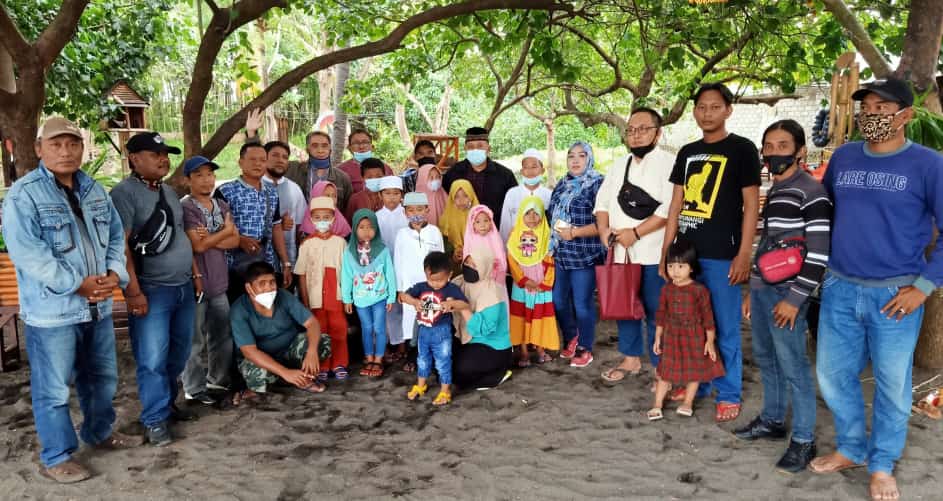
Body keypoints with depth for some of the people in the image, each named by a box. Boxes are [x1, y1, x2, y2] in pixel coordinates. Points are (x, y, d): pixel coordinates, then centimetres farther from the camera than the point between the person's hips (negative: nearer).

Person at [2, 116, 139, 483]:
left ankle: (100, 432, 41)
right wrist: (77, 284, -20)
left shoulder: (95, 191, 10)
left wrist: (114, 273, -7)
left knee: (103, 378, 20)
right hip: (52, 310, -7)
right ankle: (56, 457, 20)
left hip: (98, 305, 7)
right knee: (54, 389, 4)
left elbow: (116, 236, 11)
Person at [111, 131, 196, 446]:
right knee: (153, 359, -1)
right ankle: (155, 420, 10)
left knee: (179, 353, 14)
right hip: (152, 290, -7)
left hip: (183, 286, 8)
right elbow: (120, 246, -17)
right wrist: (133, 291, -21)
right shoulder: (125, 193, -11)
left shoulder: (169, 192, 14)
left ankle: (167, 403, 31)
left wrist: (195, 273, 18)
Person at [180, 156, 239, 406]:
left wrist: (210, 239, -13)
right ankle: (194, 388, 12)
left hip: (219, 281, 7)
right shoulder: (185, 207, -9)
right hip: (195, 281, -6)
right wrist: (226, 230, -6)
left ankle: (219, 379, 29)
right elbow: (198, 245, -17)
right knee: (195, 339, 2)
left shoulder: (222, 206, 11)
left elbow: (235, 241, 3)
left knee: (223, 335, 15)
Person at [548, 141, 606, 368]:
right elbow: (551, 214, 22)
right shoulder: (562, 185, 14)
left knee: (582, 304, 2)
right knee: (558, 300, 12)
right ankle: (570, 339, 34)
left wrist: (575, 232, -19)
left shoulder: (598, 184, -6)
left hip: (584, 255, -6)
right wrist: (555, 229, 3)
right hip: (559, 254, 6)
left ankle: (585, 348, 19)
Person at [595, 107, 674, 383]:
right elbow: (603, 200, 15)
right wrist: (604, 228, -4)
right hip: (620, 252, 7)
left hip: (653, 254, -6)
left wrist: (635, 233, -19)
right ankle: (631, 359, 31)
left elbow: (670, 207, -18)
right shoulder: (619, 165, 16)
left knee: (656, 313, 1)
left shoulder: (669, 163, -7)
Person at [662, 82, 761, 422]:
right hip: (687, 252, 5)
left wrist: (744, 254, -13)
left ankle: (729, 396, 15)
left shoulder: (742, 149, -2)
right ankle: (696, 383, 28)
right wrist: (666, 251, 9)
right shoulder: (687, 153, 13)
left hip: (722, 255, -5)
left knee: (725, 329, 3)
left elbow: (751, 205, -6)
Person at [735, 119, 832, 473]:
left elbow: (819, 253, -17)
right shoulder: (773, 192, 15)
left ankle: (804, 440, 10)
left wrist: (795, 299, -18)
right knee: (765, 359, 17)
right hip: (761, 289, 9)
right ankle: (772, 420, 32)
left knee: (793, 367, -2)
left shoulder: (811, 192, -12)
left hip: (786, 293, -9)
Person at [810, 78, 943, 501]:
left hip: (895, 295, -4)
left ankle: (882, 465, 29)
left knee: (892, 385, 9)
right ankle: (851, 448, 34)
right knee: (832, 375, 12)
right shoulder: (843, 157, 5)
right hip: (839, 290, 4)